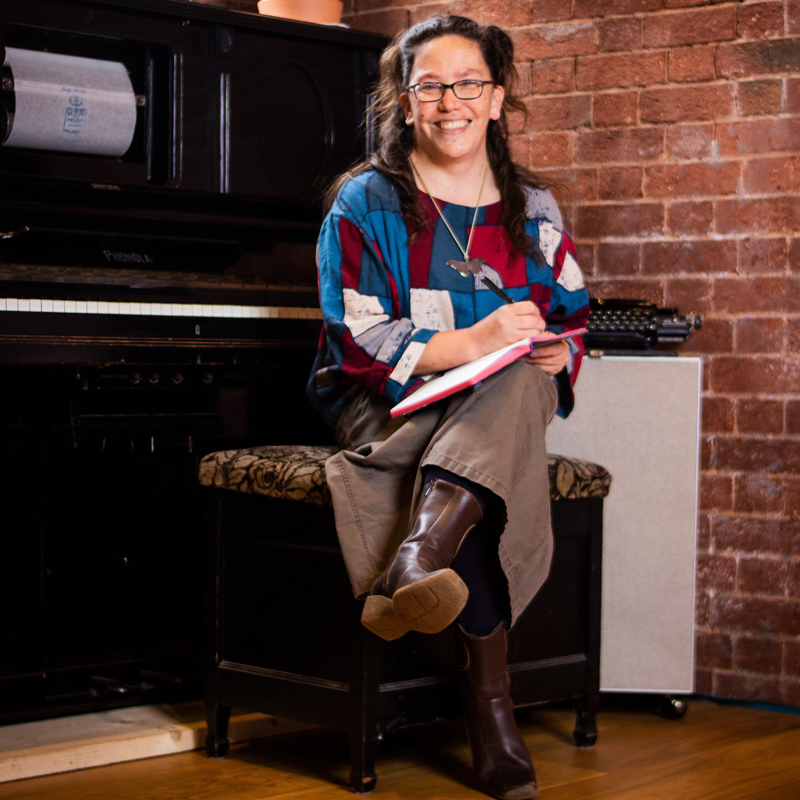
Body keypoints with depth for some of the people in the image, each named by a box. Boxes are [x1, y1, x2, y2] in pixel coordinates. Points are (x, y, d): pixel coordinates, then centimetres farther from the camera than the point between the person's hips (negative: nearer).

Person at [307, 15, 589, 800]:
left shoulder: (533, 211, 13)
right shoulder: (365, 204, 0)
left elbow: (570, 322, 16)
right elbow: (361, 343, -10)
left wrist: (558, 354, -11)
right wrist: (474, 341, -25)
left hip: (503, 404, 3)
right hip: (388, 408, -2)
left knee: (521, 381, -37)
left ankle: (416, 559, -55)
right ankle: (488, 695, -42)